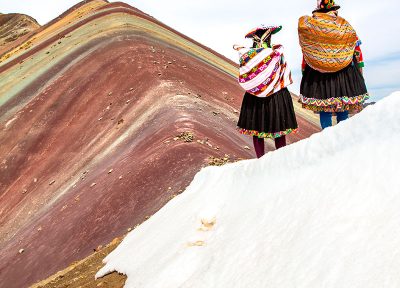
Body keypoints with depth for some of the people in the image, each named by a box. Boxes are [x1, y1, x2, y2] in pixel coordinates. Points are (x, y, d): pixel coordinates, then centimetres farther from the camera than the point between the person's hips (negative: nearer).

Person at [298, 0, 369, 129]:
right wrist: (360, 66, 17)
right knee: (343, 109, 10)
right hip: (343, 74, 1)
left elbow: (306, 53, 1)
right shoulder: (344, 25, 2)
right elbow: (356, 48, 7)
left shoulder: (309, 25, -2)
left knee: (324, 109, 4)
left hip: (318, 74, -1)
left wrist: (304, 71, 9)